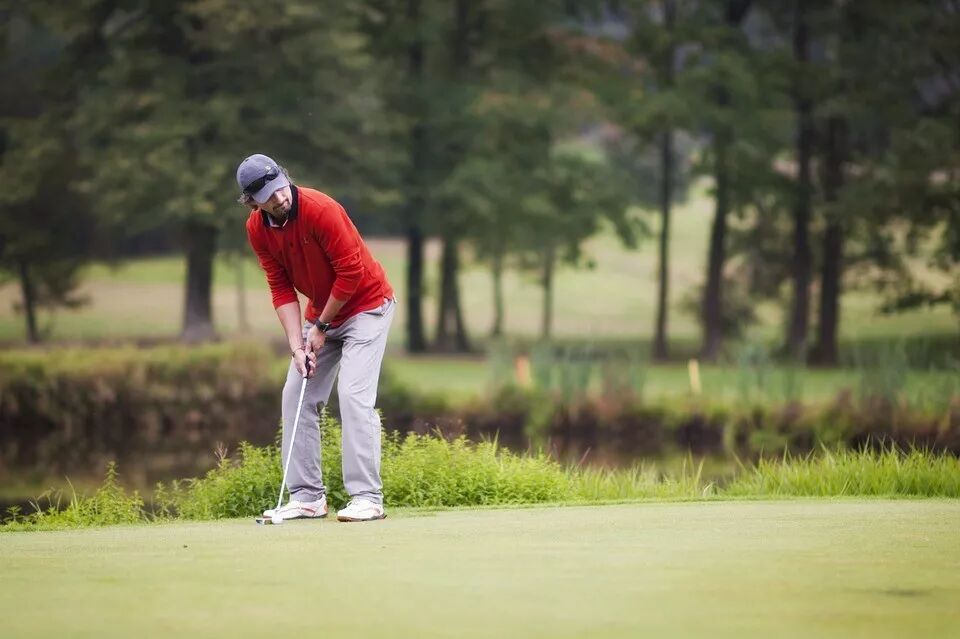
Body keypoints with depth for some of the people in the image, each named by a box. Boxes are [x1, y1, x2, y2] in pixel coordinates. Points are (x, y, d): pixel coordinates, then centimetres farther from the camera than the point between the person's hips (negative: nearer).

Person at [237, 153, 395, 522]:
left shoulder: (320, 210, -26)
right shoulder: (257, 229, -7)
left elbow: (351, 273, -22)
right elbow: (282, 290, -4)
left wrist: (322, 327, -15)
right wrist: (297, 346, -13)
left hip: (366, 305, -7)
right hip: (321, 311, 7)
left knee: (354, 396, -17)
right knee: (296, 397, 2)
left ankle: (367, 498, -17)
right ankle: (307, 497, 7)